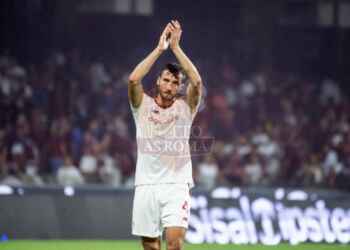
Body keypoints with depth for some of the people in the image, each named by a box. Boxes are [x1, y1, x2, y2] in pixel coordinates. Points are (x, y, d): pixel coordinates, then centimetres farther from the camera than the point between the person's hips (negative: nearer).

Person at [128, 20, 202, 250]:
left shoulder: (185, 107, 6)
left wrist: (176, 47, -11)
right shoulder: (143, 105, 7)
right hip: (146, 185, 1)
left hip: (177, 185, -1)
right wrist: (160, 49, -12)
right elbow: (133, 79, -12)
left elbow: (197, 82, -12)